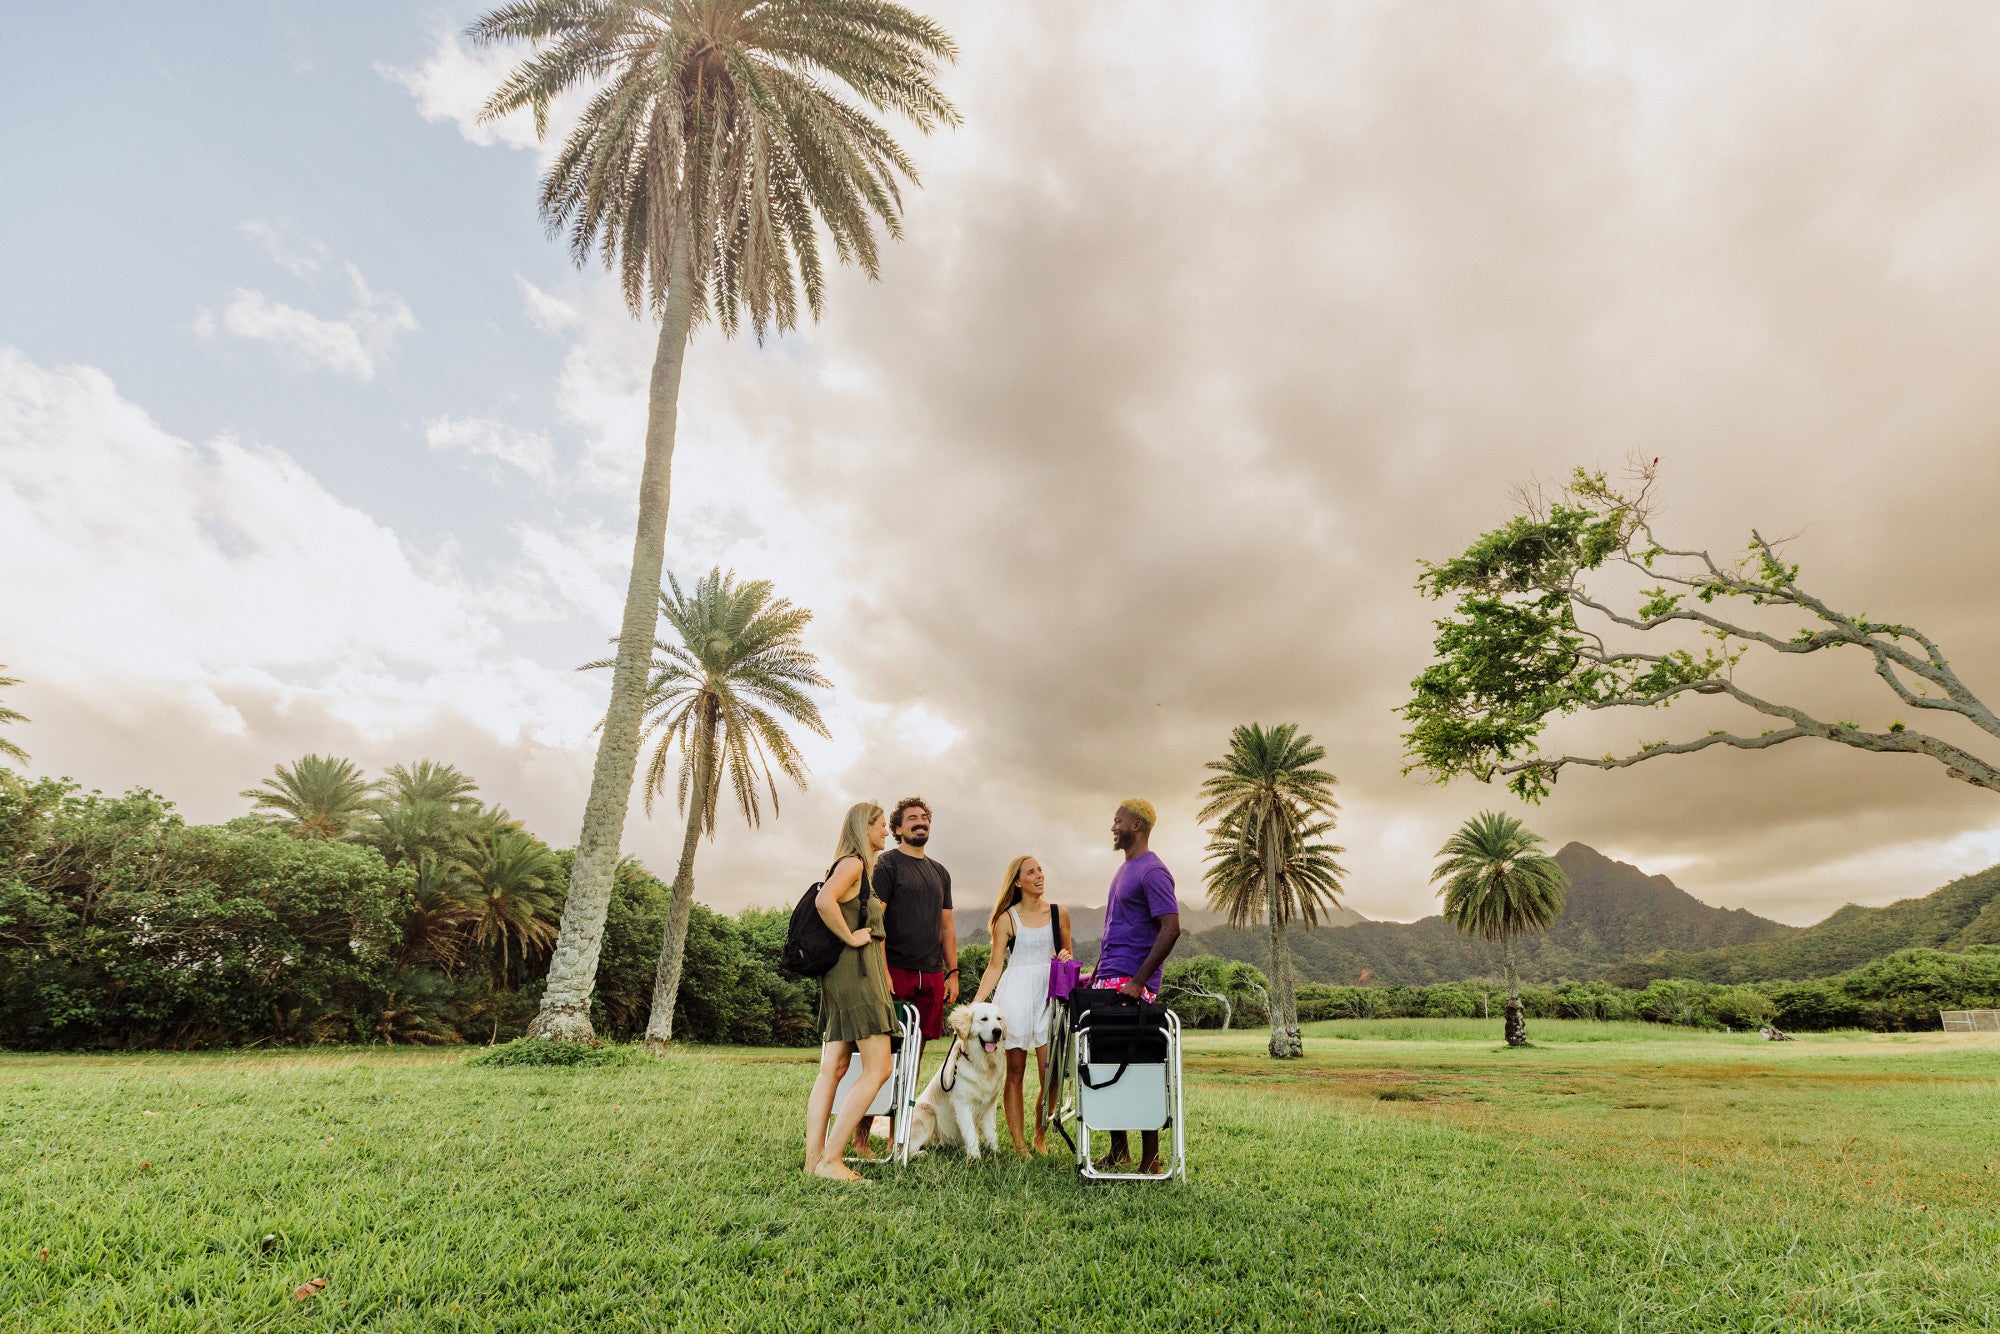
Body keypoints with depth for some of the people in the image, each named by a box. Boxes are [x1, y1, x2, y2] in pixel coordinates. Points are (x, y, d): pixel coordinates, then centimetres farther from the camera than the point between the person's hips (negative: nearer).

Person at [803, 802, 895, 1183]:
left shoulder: (862, 867, 20)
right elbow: (824, 900, -29)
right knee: (878, 1069, -8)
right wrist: (851, 937, -18)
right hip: (854, 969, -10)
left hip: (845, 975, 10)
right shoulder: (853, 863, -10)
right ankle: (830, 1159, -6)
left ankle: (814, 1157, 10)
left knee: (833, 1069, 8)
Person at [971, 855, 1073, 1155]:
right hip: (1015, 994, -2)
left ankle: (1040, 1137, 17)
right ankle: (1019, 1145, 11)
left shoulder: (1058, 913, 9)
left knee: (1050, 1074, -3)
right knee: (1015, 1071, 2)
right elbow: (995, 966, 3)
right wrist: (976, 1002, -5)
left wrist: (1065, 958, -4)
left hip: (1049, 994, 2)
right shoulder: (1006, 918, 2)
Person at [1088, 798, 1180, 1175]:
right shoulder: (1125, 868, 17)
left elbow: (1171, 929, -19)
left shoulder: (1152, 871, -11)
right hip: (1108, 980, 9)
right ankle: (1118, 1150, 21)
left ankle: (1150, 1158, 7)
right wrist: (1097, 973, 19)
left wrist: (1138, 981, -21)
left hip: (1133, 985, -9)